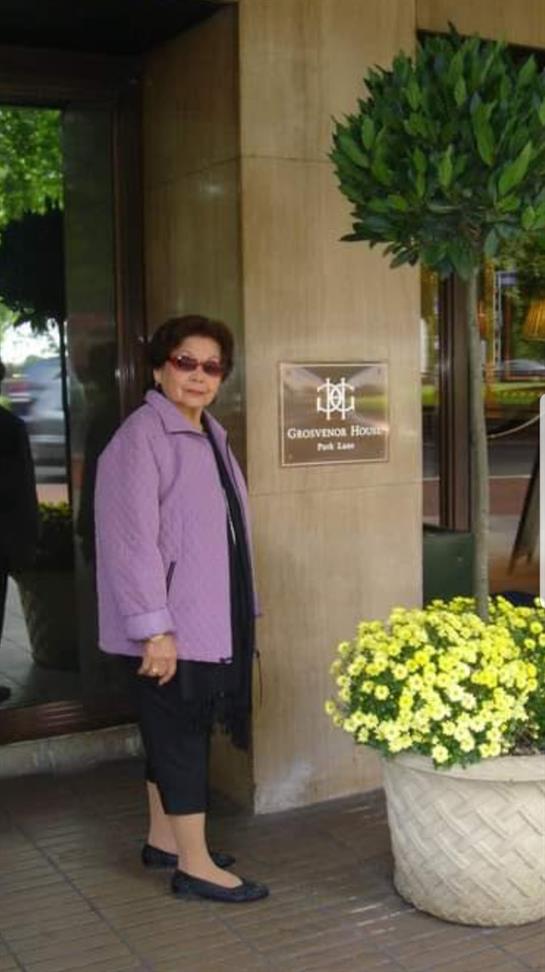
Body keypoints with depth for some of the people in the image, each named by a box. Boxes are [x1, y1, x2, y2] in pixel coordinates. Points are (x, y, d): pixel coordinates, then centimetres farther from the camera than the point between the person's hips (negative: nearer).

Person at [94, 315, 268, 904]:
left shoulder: (210, 435, 12)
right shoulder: (141, 437, -15)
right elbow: (132, 540, -20)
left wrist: (242, 614, 17)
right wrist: (155, 629, -22)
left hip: (210, 622, 9)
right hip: (169, 626, -9)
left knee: (177, 733, 17)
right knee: (181, 735, 0)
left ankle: (163, 839, 31)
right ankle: (195, 865, 11)